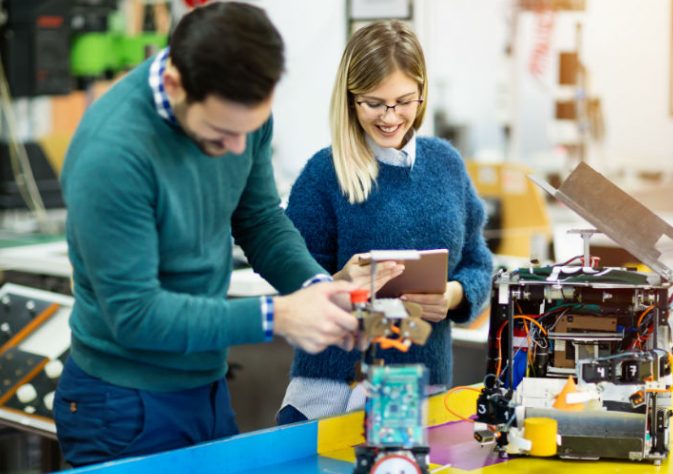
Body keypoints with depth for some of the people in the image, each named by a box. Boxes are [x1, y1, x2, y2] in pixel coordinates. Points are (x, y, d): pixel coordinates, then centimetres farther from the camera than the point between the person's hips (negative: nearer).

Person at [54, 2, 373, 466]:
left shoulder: (239, 109, -9)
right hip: (129, 407, -6)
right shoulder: (111, 154, -28)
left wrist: (317, 285, -14)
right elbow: (134, 314, -24)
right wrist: (276, 316, -26)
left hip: (209, 388, 6)